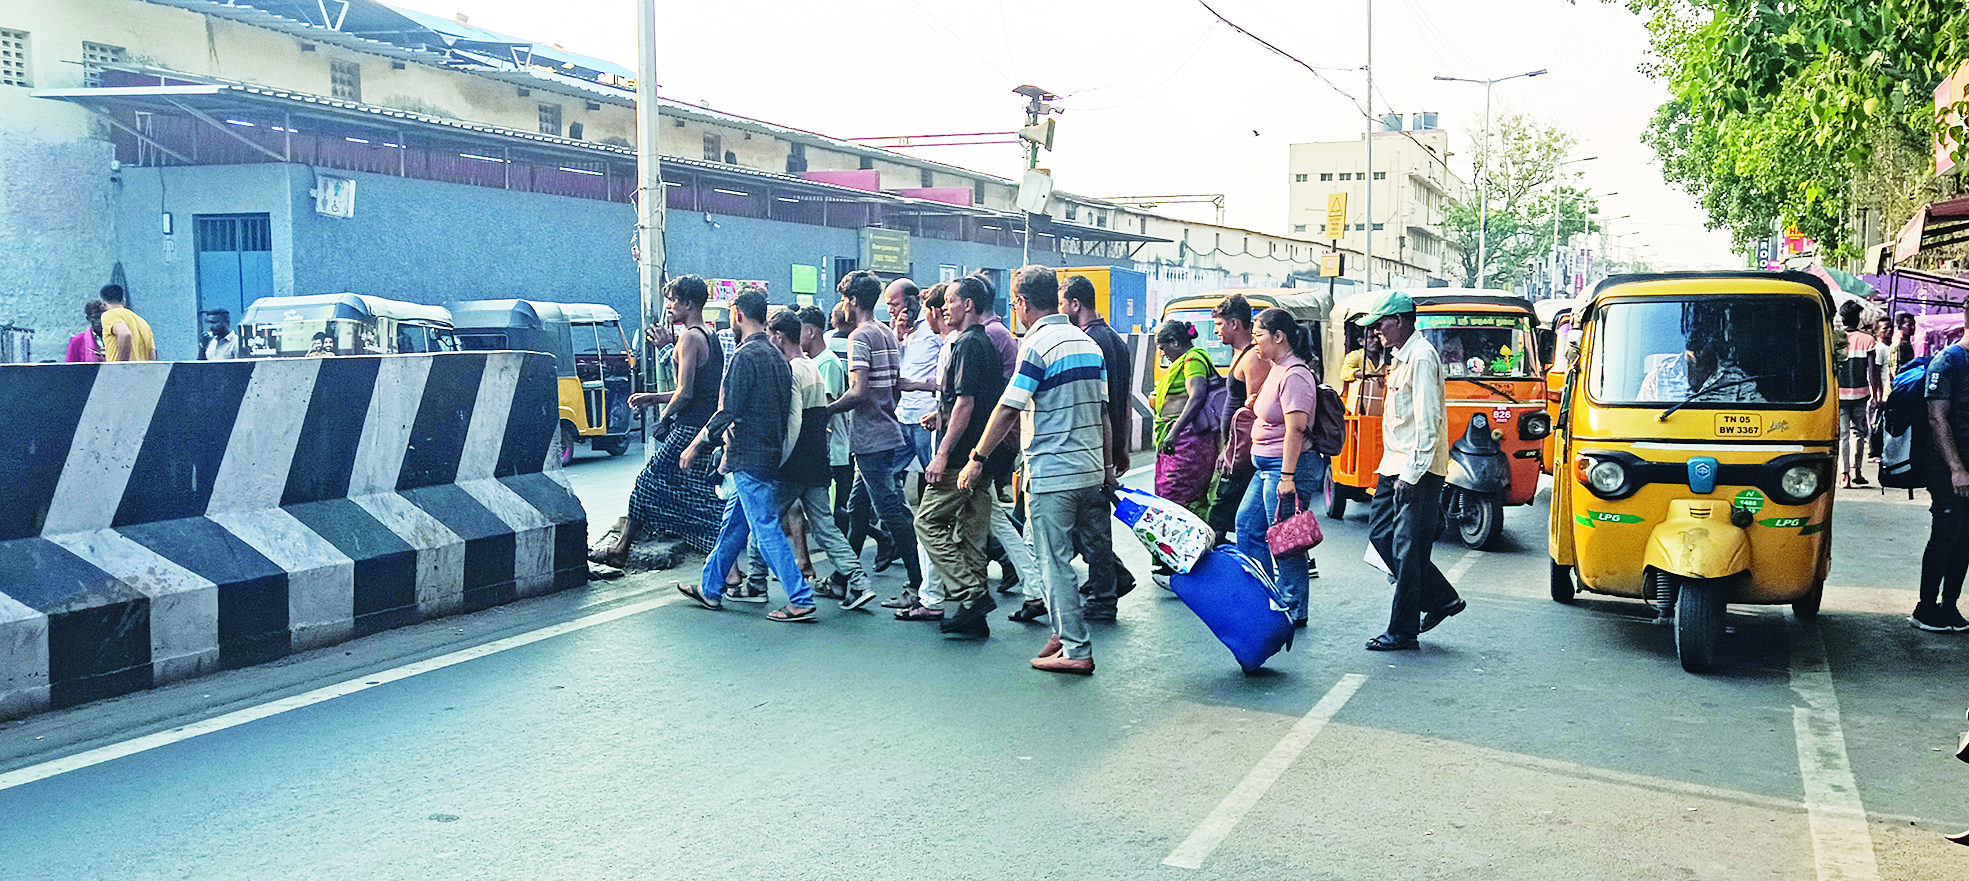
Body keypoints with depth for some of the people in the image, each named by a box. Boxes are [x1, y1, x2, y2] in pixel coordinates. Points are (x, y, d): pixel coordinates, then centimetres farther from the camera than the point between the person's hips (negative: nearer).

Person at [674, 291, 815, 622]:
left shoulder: (746, 357, -15)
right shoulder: (777, 357, 13)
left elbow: (728, 412, -18)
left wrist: (696, 445, -7)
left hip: (749, 458, -9)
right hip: (771, 454, 9)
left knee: (767, 528, -7)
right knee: (733, 523, 18)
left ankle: (801, 600, -8)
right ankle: (710, 588, 30)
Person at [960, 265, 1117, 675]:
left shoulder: (1037, 345, -12)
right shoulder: (1087, 343, 11)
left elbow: (1008, 410, -14)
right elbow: (1101, 411, 14)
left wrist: (977, 458, -6)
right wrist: (1108, 467, 20)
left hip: (1051, 474, -7)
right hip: (1090, 471, 8)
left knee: (1055, 561, -1)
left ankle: (1075, 649, 1)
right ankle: (1066, 631, 23)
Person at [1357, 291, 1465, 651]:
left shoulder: (1421, 357, -15)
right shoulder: (1402, 357, 16)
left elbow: (1428, 420, -20)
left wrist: (1412, 473, -22)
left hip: (1418, 471, -10)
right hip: (1395, 467, 10)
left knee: (1407, 550, -5)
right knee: (1381, 534, 12)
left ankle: (1403, 632, 2)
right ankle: (1442, 599, 22)